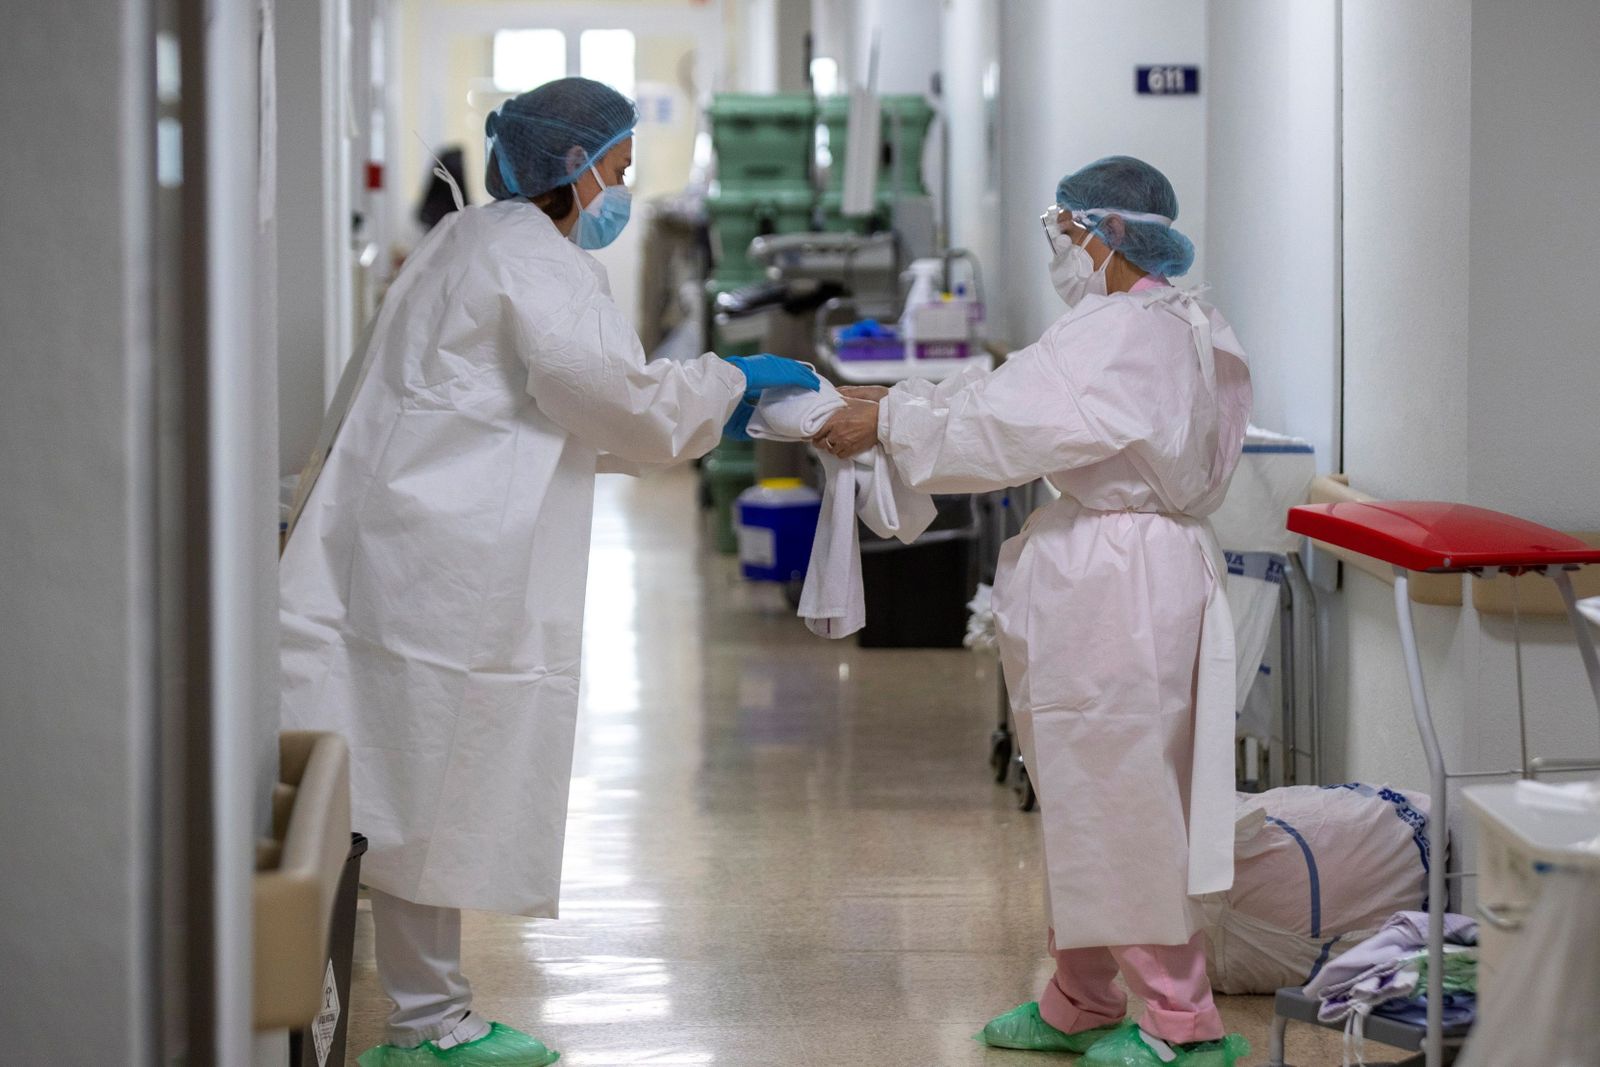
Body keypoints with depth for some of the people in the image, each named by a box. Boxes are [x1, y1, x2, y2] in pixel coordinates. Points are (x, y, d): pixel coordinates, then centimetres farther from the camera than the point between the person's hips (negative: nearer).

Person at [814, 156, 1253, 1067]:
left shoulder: (1127, 334, -18)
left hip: (1116, 584, -11)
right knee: (1085, 796, 17)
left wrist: (889, 420, -10)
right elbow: (1020, 402, 17)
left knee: (1121, 797, -4)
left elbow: (1010, 422, -19)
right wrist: (896, 408, 11)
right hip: (1103, 575, 11)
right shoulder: (1169, 325, 16)